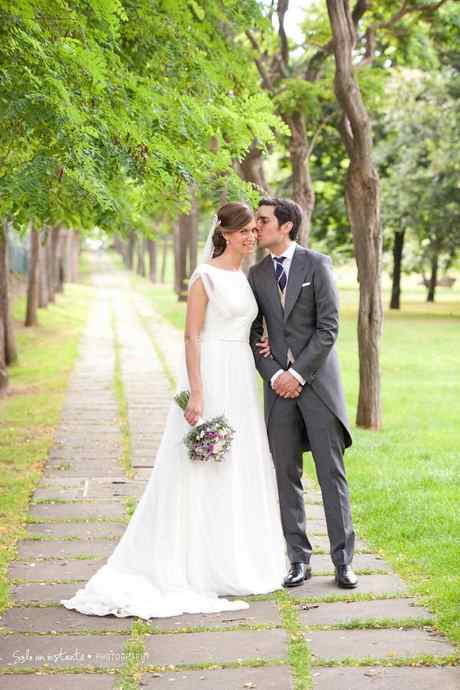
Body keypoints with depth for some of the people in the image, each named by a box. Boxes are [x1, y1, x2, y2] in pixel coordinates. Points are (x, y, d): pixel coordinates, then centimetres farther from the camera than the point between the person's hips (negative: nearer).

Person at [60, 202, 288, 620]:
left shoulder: (245, 278, 14)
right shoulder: (206, 276, -10)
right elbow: (192, 336, -14)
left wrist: (260, 349, 4)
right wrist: (196, 394, -20)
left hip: (240, 381, 8)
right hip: (211, 378, -8)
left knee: (238, 470, 12)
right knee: (204, 471, -3)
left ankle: (234, 561, 22)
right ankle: (197, 565, 6)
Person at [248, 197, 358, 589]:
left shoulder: (317, 264, -2)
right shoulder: (256, 275, 11)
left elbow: (329, 327, -8)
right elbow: (254, 334, 9)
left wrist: (298, 373, -12)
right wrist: (274, 376, -6)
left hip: (317, 379, -4)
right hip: (279, 383, 4)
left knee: (332, 472, -2)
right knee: (286, 474, 4)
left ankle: (343, 561, 4)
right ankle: (299, 560, 12)